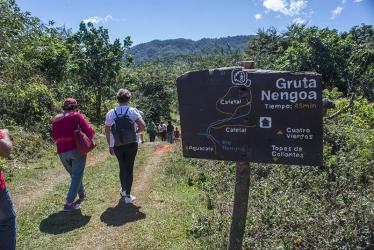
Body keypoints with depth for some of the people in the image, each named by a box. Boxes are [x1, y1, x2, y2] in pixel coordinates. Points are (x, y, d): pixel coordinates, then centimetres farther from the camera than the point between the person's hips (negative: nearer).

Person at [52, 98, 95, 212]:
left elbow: (55, 137, 16)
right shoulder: (76, 116, -4)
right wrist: (89, 136, 11)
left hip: (62, 152, 5)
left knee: (73, 174, 21)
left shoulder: (56, 119, 11)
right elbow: (88, 131, -9)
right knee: (77, 176, 2)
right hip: (77, 149, -5)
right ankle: (69, 203, -2)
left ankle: (82, 194, 36)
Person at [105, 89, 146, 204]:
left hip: (117, 146, 2)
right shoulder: (132, 111, -5)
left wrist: (110, 145, 14)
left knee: (122, 167, 20)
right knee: (129, 168, 7)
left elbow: (107, 131, 6)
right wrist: (136, 131, 6)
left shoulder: (111, 113, 3)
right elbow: (143, 126, -14)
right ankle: (127, 195, 7)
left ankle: (123, 189, 35)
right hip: (131, 145, -2)